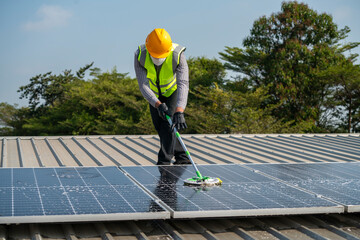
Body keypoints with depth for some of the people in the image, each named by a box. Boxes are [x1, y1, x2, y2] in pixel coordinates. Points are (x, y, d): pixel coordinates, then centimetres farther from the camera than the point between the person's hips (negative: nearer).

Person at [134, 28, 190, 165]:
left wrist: (179, 112, -60)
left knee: (169, 124, -17)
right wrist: (158, 104, -49)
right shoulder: (140, 56, -32)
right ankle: (182, 158, 24)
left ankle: (164, 163, -9)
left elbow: (183, 84, -48)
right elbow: (143, 85, -34)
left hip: (173, 91, -3)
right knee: (160, 127, 7)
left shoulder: (177, 56, -39)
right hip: (155, 94, 3)